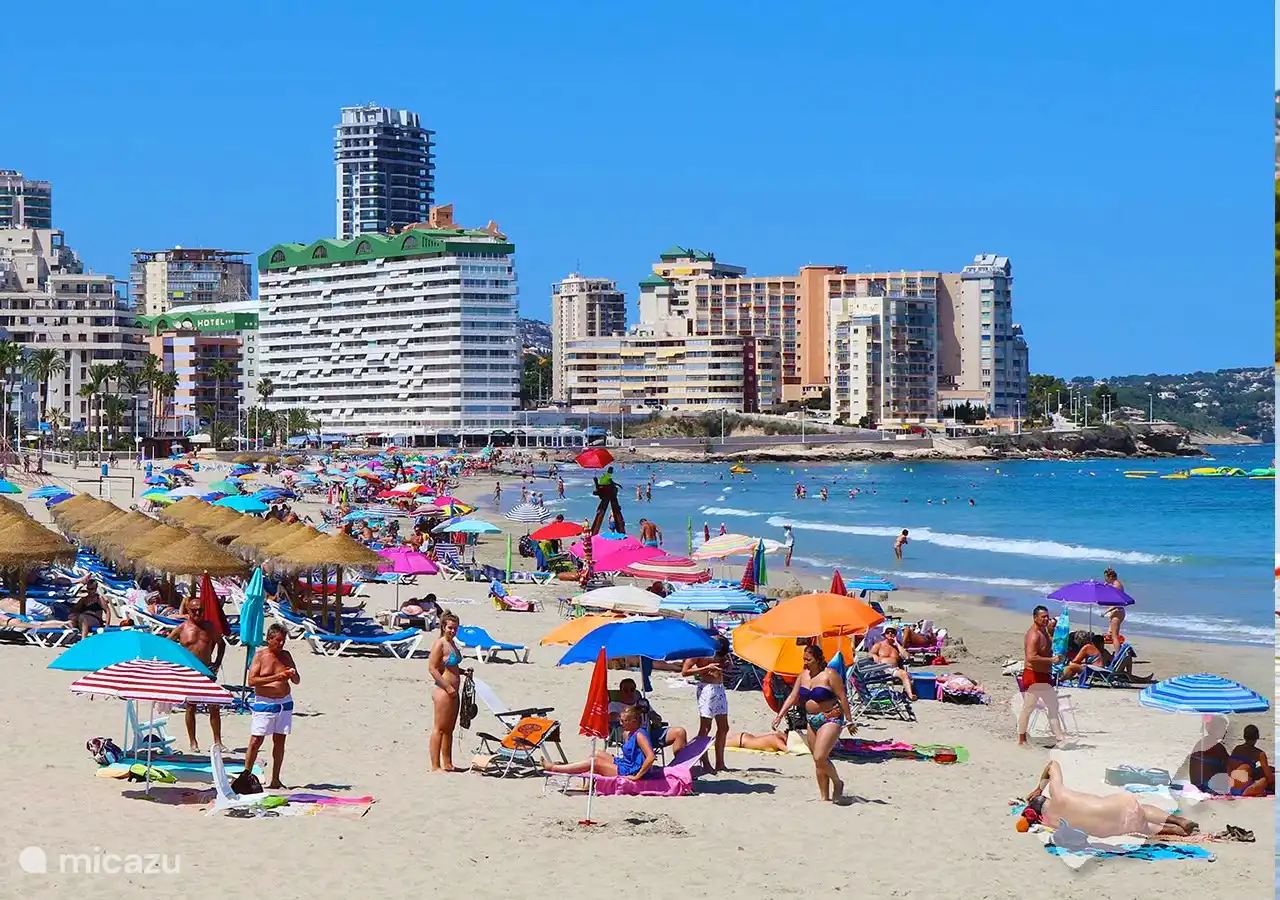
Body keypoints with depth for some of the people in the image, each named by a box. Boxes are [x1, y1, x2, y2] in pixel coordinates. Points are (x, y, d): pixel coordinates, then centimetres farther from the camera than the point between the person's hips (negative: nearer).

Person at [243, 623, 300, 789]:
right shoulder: (260, 656, -4)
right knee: (256, 741, -6)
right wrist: (275, 678, -22)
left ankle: (275, 780, 12)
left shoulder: (286, 655, 10)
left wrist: (294, 674, -10)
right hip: (264, 704, -5)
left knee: (280, 741, 6)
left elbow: (296, 681, 14)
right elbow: (251, 681, -14)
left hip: (284, 703, 5)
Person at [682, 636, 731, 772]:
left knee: (723, 727, 9)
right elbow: (684, 671, -14)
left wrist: (725, 665, 2)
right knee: (705, 728, -6)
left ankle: (720, 763, 15)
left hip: (720, 688, 8)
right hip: (707, 688, -8)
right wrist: (706, 668, -19)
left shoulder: (719, 652, 9)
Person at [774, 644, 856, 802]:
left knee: (820, 758, -18)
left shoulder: (829, 674, -13)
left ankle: (837, 783, 6)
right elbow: (793, 697, 8)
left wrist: (849, 721, -12)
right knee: (819, 761, 8)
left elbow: (842, 698, -12)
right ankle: (824, 797, 14)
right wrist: (780, 716, -1)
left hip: (831, 719, -8)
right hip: (812, 721, 8)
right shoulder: (804, 675, 8)